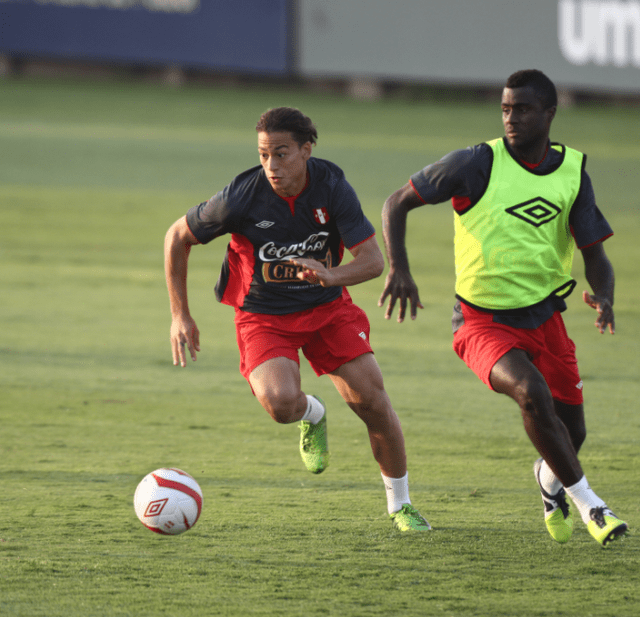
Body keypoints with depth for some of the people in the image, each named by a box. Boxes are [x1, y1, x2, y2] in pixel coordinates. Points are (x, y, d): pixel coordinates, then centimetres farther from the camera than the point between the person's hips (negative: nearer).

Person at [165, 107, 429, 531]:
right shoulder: (242, 197, -22)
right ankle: (312, 414, 12)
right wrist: (180, 316, -7)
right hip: (264, 316, -2)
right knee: (280, 403, -29)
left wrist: (331, 276, -41)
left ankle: (400, 505, 16)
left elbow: (374, 260, -19)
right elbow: (178, 237, -7)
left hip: (328, 306, 2)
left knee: (373, 400, -8)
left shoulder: (332, 186, -17)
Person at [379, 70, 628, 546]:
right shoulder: (478, 163, -12)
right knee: (532, 393, -31)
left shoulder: (573, 172, 0)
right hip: (484, 322, -4)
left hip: (544, 315, 4)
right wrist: (398, 268, -19)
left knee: (571, 432, 5)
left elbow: (595, 254, 3)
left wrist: (604, 296, -19)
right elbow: (398, 203, -5)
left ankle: (550, 477, 45)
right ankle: (588, 504, -17)